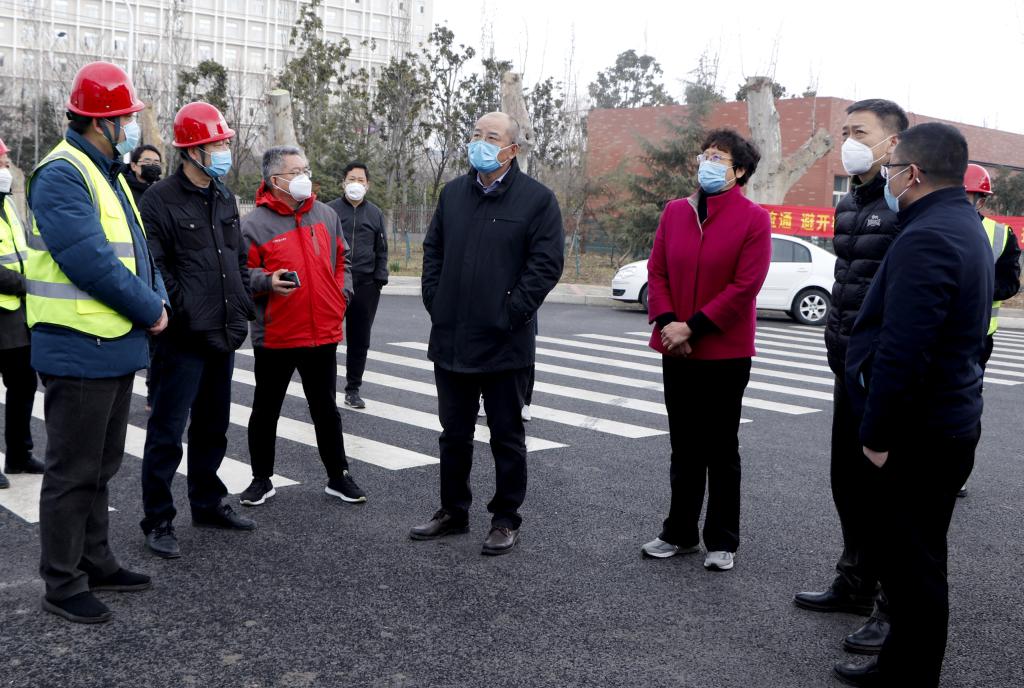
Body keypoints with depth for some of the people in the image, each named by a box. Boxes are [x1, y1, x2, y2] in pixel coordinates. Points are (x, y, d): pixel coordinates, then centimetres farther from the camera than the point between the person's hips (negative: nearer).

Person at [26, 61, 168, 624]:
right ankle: (62, 585, 13)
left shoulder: (109, 173, 16)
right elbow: (90, 260, -24)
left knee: (100, 466, 19)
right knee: (73, 471, 1)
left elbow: (136, 248, 18)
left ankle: (94, 561, 32)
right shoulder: (61, 175, -15)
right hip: (79, 350, -10)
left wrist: (157, 298, 0)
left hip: (116, 347, 10)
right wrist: (150, 310, -16)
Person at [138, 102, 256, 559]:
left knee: (212, 427, 18)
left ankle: (208, 504, 32)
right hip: (183, 338, -8)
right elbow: (154, 268, -15)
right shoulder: (161, 200, -10)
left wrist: (243, 307, 13)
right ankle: (158, 521, 10)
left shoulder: (225, 199, 14)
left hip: (223, 335, 8)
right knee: (167, 432, -1)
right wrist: (184, 314, -17)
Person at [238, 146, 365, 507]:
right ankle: (262, 479, 25)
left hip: (323, 333, 4)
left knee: (326, 410, 14)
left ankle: (338, 477, 25)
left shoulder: (326, 215, 8)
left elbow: (342, 259, 19)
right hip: (274, 336, -3)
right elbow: (241, 273, -7)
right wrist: (267, 281, -25)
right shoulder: (255, 223, -8)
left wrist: (342, 295, 8)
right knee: (266, 410, 10)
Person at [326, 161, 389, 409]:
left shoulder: (375, 214, 13)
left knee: (360, 340, 8)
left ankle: (353, 389, 18)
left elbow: (381, 250, 14)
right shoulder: (330, 210, 4)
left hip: (366, 286, 3)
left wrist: (379, 280, 4)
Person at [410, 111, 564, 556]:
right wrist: (435, 302, 5)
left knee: (507, 436, 7)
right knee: (454, 433, 15)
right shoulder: (453, 194, 12)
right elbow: (433, 251, 16)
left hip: (505, 345, -5)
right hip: (451, 340, 5)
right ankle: (453, 511, 30)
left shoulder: (537, 199, -5)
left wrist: (510, 314, -14)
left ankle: (506, 520, 20)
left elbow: (546, 264, -10)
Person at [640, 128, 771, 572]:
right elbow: (657, 270, 4)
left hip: (725, 353, -4)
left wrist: (693, 327, -18)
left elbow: (745, 286, -15)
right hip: (677, 351, 5)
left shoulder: (753, 219, -8)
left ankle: (722, 542, 19)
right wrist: (667, 322, -11)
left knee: (721, 450, 7)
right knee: (684, 448, 14)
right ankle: (680, 533, 27)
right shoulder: (675, 211, 6)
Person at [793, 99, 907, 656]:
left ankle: (895, 607, 15)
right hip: (850, 369, 9)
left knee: (884, 488, 0)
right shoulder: (849, 204, 14)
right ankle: (854, 584, 35)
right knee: (848, 481, 18)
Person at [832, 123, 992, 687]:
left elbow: (901, 352, -27)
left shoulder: (925, 239, -21)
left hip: (917, 436, -10)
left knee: (911, 564, 0)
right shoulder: (966, 227, 14)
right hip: (950, 422, 10)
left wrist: (877, 434, -19)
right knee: (905, 554, 20)